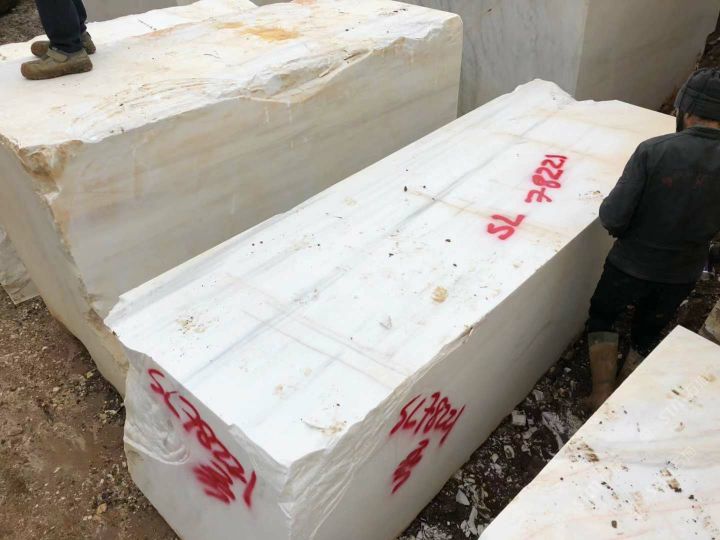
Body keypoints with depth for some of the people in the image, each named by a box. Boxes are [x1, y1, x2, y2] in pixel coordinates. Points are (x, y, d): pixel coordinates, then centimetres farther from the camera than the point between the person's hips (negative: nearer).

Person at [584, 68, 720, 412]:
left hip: (632, 264, -3)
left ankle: (602, 395, 20)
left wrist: (608, 212, -3)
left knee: (602, 316, 24)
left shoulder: (653, 150, -24)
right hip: (683, 272, 3)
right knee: (647, 334, 26)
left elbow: (613, 218, -24)